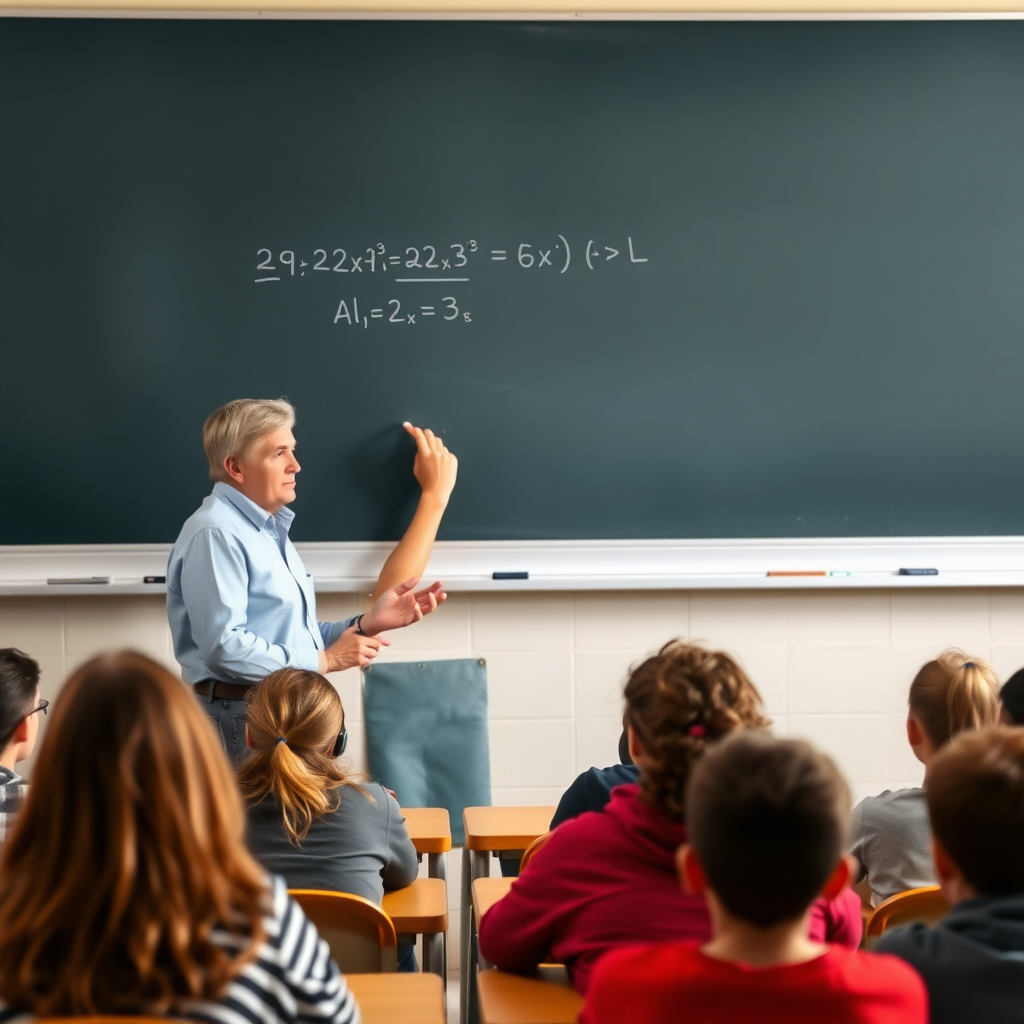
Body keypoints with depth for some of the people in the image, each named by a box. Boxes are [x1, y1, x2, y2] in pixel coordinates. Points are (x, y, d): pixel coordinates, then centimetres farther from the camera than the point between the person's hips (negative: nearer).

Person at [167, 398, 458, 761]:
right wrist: (325, 660, -16)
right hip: (240, 721, -9)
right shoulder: (215, 533, -16)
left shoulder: (269, 530, 16)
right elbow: (223, 647, -25)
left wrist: (367, 623, 1)